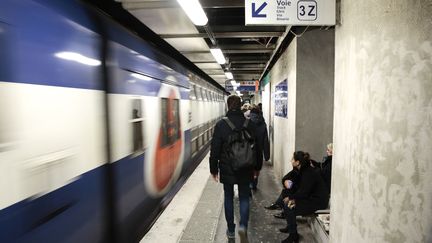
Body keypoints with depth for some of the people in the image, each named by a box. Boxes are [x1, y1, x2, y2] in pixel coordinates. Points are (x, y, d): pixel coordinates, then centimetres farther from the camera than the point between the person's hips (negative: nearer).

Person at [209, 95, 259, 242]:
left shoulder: (221, 125, -10)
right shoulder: (249, 124, -5)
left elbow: (215, 149, -7)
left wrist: (214, 169, 4)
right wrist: (256, 167, 14)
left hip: (227, 169, -1)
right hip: (245, 169, 1)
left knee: (228, 198, 15)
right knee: (244, 198, 15)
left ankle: (231, 230, 25)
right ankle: (243, 226, -4)